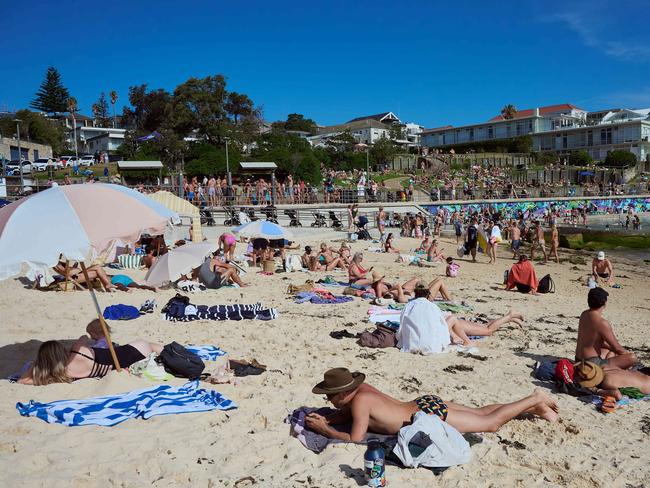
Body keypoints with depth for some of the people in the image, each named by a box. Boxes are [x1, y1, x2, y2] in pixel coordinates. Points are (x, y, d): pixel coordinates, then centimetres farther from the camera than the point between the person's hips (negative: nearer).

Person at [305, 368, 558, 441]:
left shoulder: (359, 400, -24)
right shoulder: (360, 387, 0)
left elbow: (355, 438, -26)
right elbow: (346, 415, 17)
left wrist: (324, 430, -17)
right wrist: (326, 419, 1)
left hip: (431, 414, -8)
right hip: (426, 404, 8)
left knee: (491, 423, 8)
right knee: (481, 412, 20)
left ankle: (535, 400, 18)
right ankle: (535, 407, 29)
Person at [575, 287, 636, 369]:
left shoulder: (584, 314, 5)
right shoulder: (602, 323, -20)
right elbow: (617, 348, -12)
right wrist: (628, 353, 8)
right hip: (592, 364, -9)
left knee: (611, 349, 32)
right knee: (633, 358, -7)